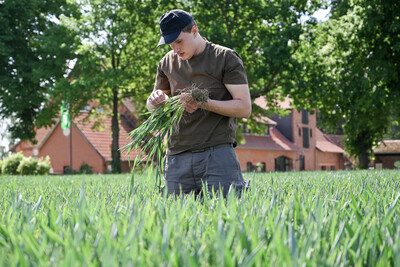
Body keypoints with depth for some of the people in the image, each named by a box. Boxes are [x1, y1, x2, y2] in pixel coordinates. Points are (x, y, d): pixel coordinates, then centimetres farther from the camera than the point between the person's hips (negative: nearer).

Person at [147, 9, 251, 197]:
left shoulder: (226, 58, 0)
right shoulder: (168, 62, 15)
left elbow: (244, 108, -6)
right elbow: (151, 108, 23)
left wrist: (204, 103, -20)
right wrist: (155, 100, -2)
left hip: (217, 153, -4)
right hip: (177, 156, 4)